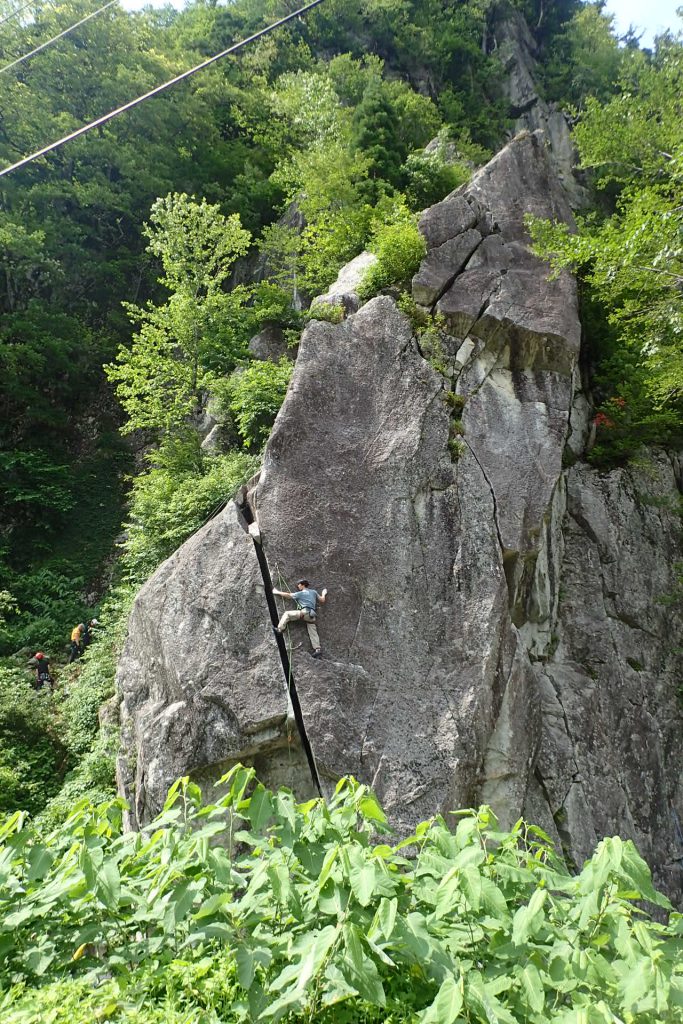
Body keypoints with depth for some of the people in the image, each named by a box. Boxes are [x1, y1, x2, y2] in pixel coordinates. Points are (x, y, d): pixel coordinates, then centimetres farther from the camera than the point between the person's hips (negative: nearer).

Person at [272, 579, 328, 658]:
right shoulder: (314, 592, 19)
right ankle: (317, 649, -6)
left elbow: (287, 595, 12)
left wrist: (277, 592, 24)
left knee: (287, 614, 5)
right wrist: (324, 594, 39)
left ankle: (279, 628, -3)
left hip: (304, 612, -6)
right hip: (312, 615, 6)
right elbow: (322, 600, 20)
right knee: (313, 632, 4)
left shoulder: (300, 593, 5)